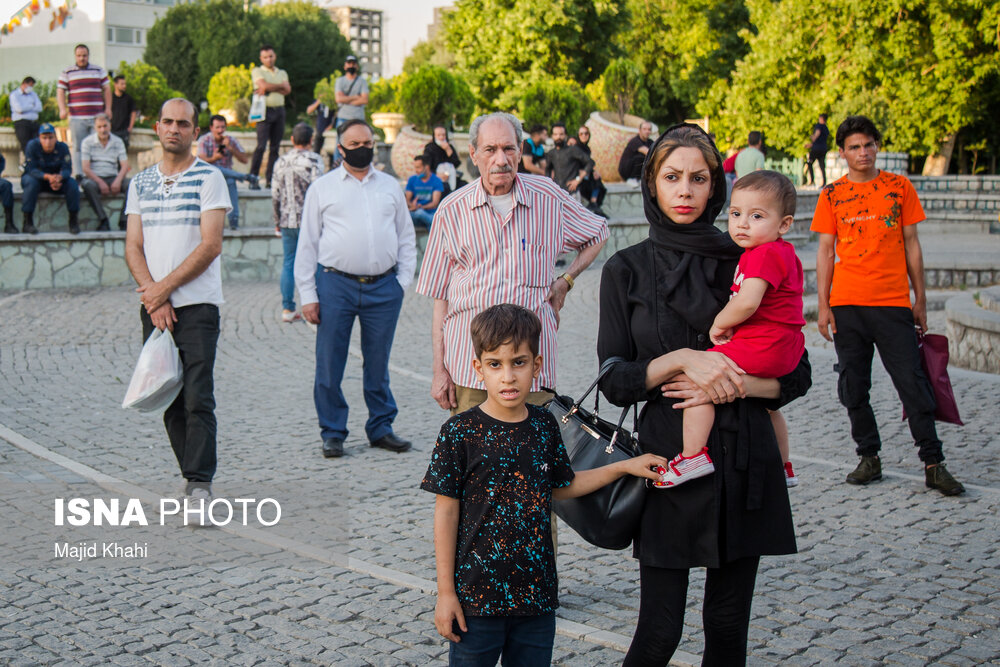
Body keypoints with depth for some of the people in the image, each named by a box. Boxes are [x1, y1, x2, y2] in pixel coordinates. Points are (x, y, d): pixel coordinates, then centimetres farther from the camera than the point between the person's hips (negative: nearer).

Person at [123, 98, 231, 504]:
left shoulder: (209, 178, -1)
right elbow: (133, 247, 8)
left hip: (197, 303, -5)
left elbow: (211, 245, -9)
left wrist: (165, 287, -12)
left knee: (198, 397, -10)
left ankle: (200, 482, -8)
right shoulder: (141, 183, 13)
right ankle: (192, 475, 17)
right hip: (153, 305, 5)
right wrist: (153, 296, -8)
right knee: (168, 396, 7)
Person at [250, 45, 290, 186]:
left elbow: (287, 90, 1)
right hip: (265, 110, -4)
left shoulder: (282, 73, 18)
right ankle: (253, 178, -11)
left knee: (275, 146, 3)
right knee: (261, 145, -13)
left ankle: (271, 178, 7)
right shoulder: (257, 71, 6)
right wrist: (280, 86, -3)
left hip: (279, 111, 4)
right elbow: (264, 85, -12)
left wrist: (269, 88, -9)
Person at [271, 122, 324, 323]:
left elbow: (275, 194, 11)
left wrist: (277, 221, 20)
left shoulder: (281, 161, 8)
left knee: (289, 263, 11)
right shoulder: (313, 160, -8)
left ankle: (287, 308, 10)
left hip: (287, 220, 5)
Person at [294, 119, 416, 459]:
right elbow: (307, 243, 6)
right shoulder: (322, 188, 8)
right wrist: (308, 295, -1)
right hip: (335, 284, -2)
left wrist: (403, 279, 6)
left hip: (383, 288, 2)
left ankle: (381, 428, 21)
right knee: (329, 365, 1)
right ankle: (332, 433, 13)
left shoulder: (390, 186, 15)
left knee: (378, 364, 8)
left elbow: (406, 238, 19)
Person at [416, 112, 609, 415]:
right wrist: (439, 369, 1)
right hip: (468, 362, 0)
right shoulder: (451, 211, 3)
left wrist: (565, 280, 7)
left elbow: (598, 234, 22)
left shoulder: (548, 196, 4)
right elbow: (440, 296, 5)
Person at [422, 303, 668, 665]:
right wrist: (446, 592, -6)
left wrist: (623, 467, 15)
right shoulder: (460, 433, -10)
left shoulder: (545, 426, 3)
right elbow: (446, 513, -7)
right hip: (477, 594, -4)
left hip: (537, 592, 4)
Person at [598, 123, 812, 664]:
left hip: (744, 462, 2)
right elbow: (615, 381, -1)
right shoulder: (626, 270, 3)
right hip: (667, 461, -1)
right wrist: (682, 359, -16)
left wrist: (732, 385, -11)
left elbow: (796, 375, 5)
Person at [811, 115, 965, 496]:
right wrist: (823, 305, 0)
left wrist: (920, 300, 7)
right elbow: (825, 252, 7)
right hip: (847, 305, 1)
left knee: (913, 383, -3)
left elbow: (911, 245, 9)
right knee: (853, 387, 5)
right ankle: (869, 458, 18)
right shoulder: (832, 195, 5)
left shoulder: (899, 188, 6)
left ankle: (933, 464, 3)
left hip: (893, 303, -1)